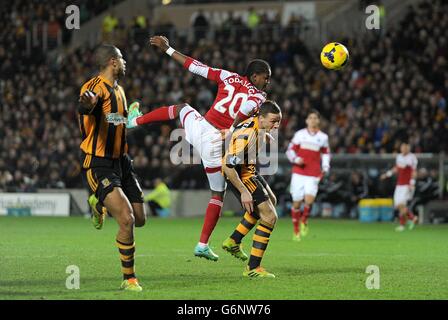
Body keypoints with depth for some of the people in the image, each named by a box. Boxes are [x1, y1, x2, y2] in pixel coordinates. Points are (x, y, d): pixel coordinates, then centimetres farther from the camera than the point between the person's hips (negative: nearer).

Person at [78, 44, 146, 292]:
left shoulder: (118, 89, 14)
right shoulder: (96, 87, -15)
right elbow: (85, 107, -42)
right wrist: (87, 104, -61)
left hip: (121, 162, 8)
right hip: (98, 164, -8)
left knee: (140, 219, 8)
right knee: (127, 219, -19)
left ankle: (100, 204, 36)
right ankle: (129, 278, -4)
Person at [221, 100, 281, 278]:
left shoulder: (259, 125, -6)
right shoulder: (246, 136, -33)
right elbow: (227, 166, -32)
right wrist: (244, 192, -29)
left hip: (249, 169, 11)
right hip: (240, 176, -10)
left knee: (270, 201, 30)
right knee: (270, 217, -13)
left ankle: (233, 241, 34)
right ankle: (253, 268, -8)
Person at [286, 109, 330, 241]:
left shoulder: (323, 137, 10)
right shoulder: (300, 134, 6)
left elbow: (326, 153, 22)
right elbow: (290, 150, 8)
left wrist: (325, 168, 8)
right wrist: (295, 159, -12)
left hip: (314, 175, 0)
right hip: (299, 172, 0)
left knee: (309, 199, -20)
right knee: (297, 202, -1)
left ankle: (304, 221, 7)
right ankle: (296, 230, 14)